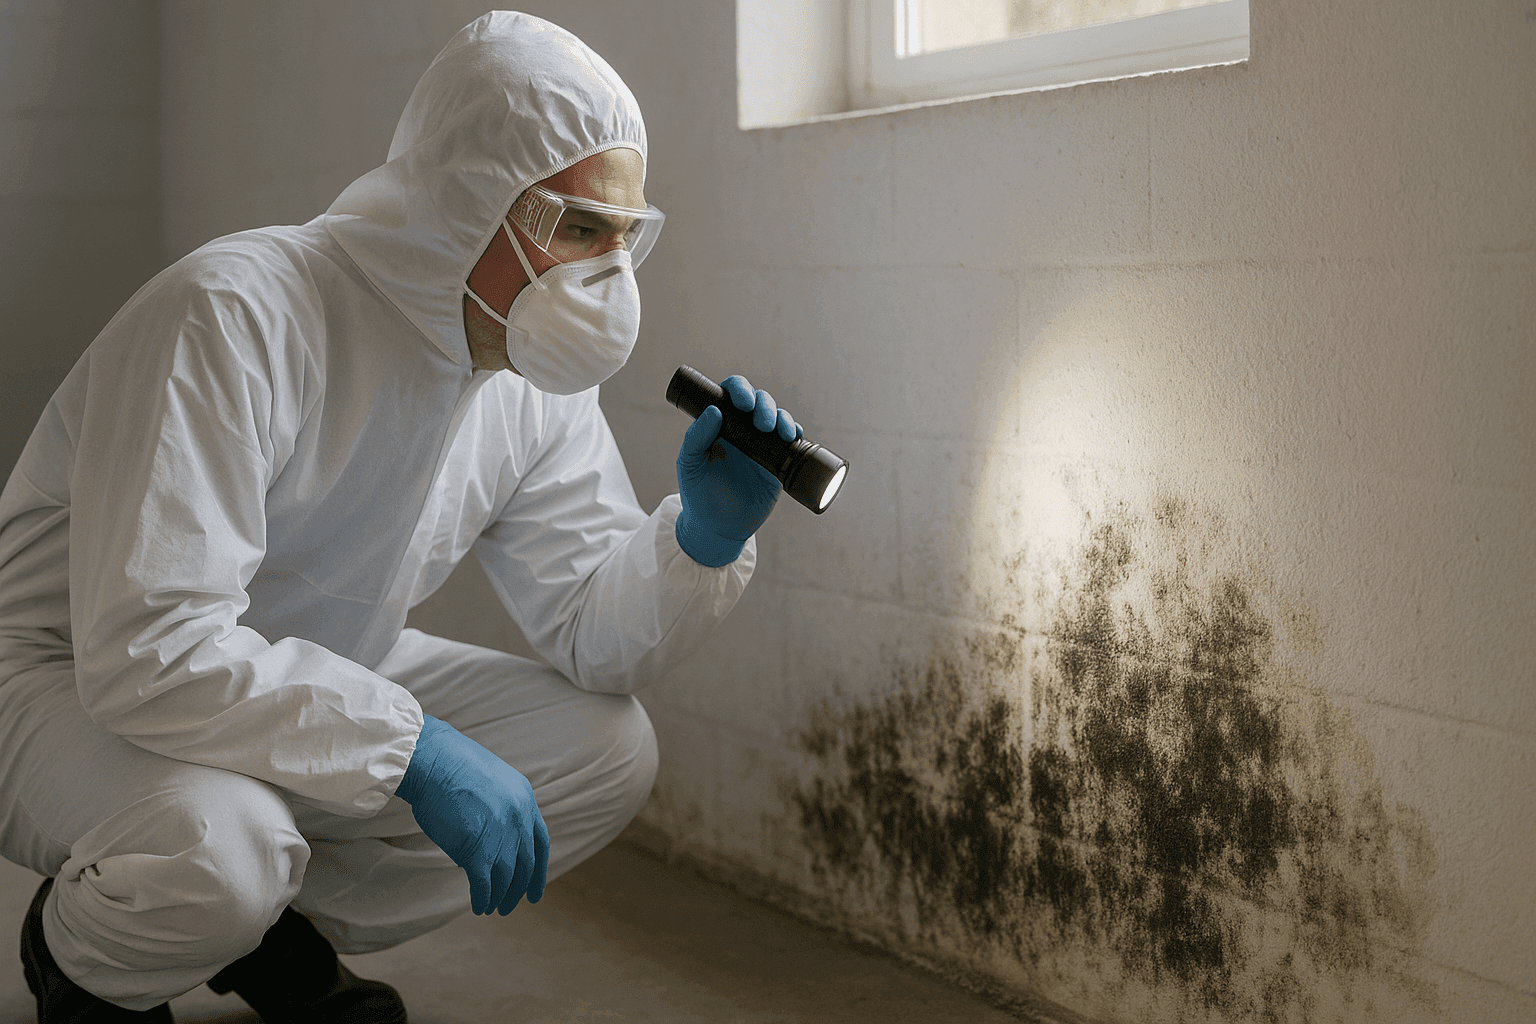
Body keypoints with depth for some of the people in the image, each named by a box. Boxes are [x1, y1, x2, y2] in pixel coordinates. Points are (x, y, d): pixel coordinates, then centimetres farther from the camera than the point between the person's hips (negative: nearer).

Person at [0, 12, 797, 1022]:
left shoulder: (538, 387, -6)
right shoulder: (232, 318, -30)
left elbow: (590, 627, -3)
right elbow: (148, 649, -36)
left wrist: (704, 537, -24)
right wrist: (413, 749, -36)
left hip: (314, 685, 7)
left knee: (608, 748, -8)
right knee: (213, 844, -39)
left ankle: (285, 933, 10)